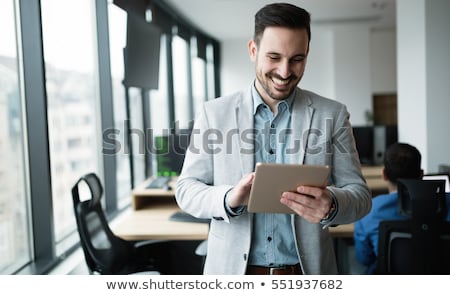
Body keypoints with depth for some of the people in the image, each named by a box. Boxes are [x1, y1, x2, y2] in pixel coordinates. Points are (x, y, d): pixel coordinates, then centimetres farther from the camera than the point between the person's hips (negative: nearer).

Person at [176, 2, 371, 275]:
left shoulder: (332, 115, -3)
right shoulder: (214, 113, -4)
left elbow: (359, 194, -4)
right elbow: (186, 189, -3)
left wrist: (331, 205, -26)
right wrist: (229, 198, -24)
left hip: (307, 270, 1)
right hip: (232, 269, 0)